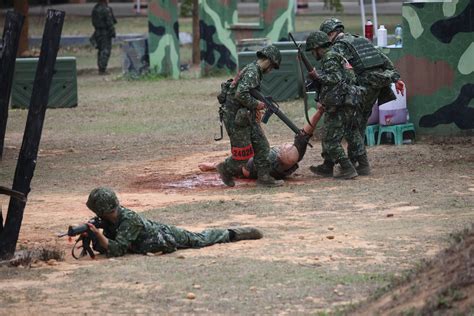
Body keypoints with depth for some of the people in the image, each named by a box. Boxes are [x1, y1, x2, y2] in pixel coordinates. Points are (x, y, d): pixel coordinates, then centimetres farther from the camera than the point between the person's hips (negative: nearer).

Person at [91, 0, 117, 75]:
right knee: (105, 51, -5)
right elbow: (109, 23, -17)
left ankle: (100, 69, 18)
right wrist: (112, 32, -11)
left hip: (98, 32, 8)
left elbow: (94, 22, 12)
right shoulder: (106, 10, -17)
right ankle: (102, 69, -10)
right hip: (106, 32, -8)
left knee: (100, 51, 15)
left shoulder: (95, 9, 7)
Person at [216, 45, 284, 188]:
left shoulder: (255, 71, 13)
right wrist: (256, 104, -18)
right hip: (235, 118, -10)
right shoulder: (252, 72, -19)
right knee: (243, 154, -2)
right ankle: (226, 169, 20)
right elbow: (240, 94, -30)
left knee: (262, 147, 5)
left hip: (247, 117, 10)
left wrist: (255, 109, 12)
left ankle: (264, 177, 7)